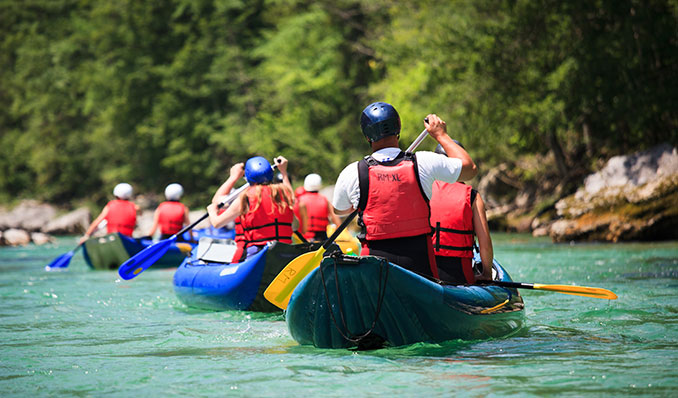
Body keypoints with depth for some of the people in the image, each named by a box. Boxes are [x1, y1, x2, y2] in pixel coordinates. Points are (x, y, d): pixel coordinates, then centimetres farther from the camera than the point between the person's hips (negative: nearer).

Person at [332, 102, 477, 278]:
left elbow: (339, 210, 20)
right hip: (420, 262, 1)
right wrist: (441, 135, 25)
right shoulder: (424, 163, -2)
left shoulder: (351, 174, -2)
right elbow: (470, 168, 15)